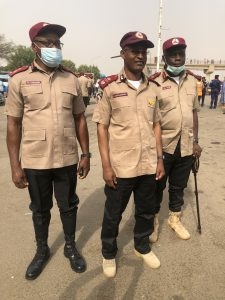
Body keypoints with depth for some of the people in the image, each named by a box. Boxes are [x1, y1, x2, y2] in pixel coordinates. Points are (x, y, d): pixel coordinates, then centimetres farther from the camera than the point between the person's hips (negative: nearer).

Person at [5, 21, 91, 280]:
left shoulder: (71, 80, 3)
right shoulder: (19, 80, -4)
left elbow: (80, 119, 7)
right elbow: (13, 125, -3)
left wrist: (85, 154, 4)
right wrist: (15, 166, -6)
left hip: (68, 159, 2)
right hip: (35, 160, -1)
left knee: (68, 205, 17)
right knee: (40, 209, 17)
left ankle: (70, 247, 40)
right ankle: (42, 250, 41)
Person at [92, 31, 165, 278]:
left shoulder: (152, 89, 6)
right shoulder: (110, 88, -7)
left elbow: (156, 125, 11)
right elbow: (102, 127, -7)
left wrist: (160, 159, 6)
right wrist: (106, 165, -11)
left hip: (148, 165, 4)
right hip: (120, 166, -4)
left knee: (146, 211, 19)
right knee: (112, 214, 13)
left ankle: (142, 247, 45)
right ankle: (108, 254, 38)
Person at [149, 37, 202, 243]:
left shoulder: (192, 80, 8)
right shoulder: (155, 82, -9)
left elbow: (194, 112, 12)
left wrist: (196, 141, 9)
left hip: (186, 145, 5)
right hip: (163, 145, -4)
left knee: (179, 185, 18)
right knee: (157, 186, 10)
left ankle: (175, 219, 38)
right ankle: (153, 220, 31)